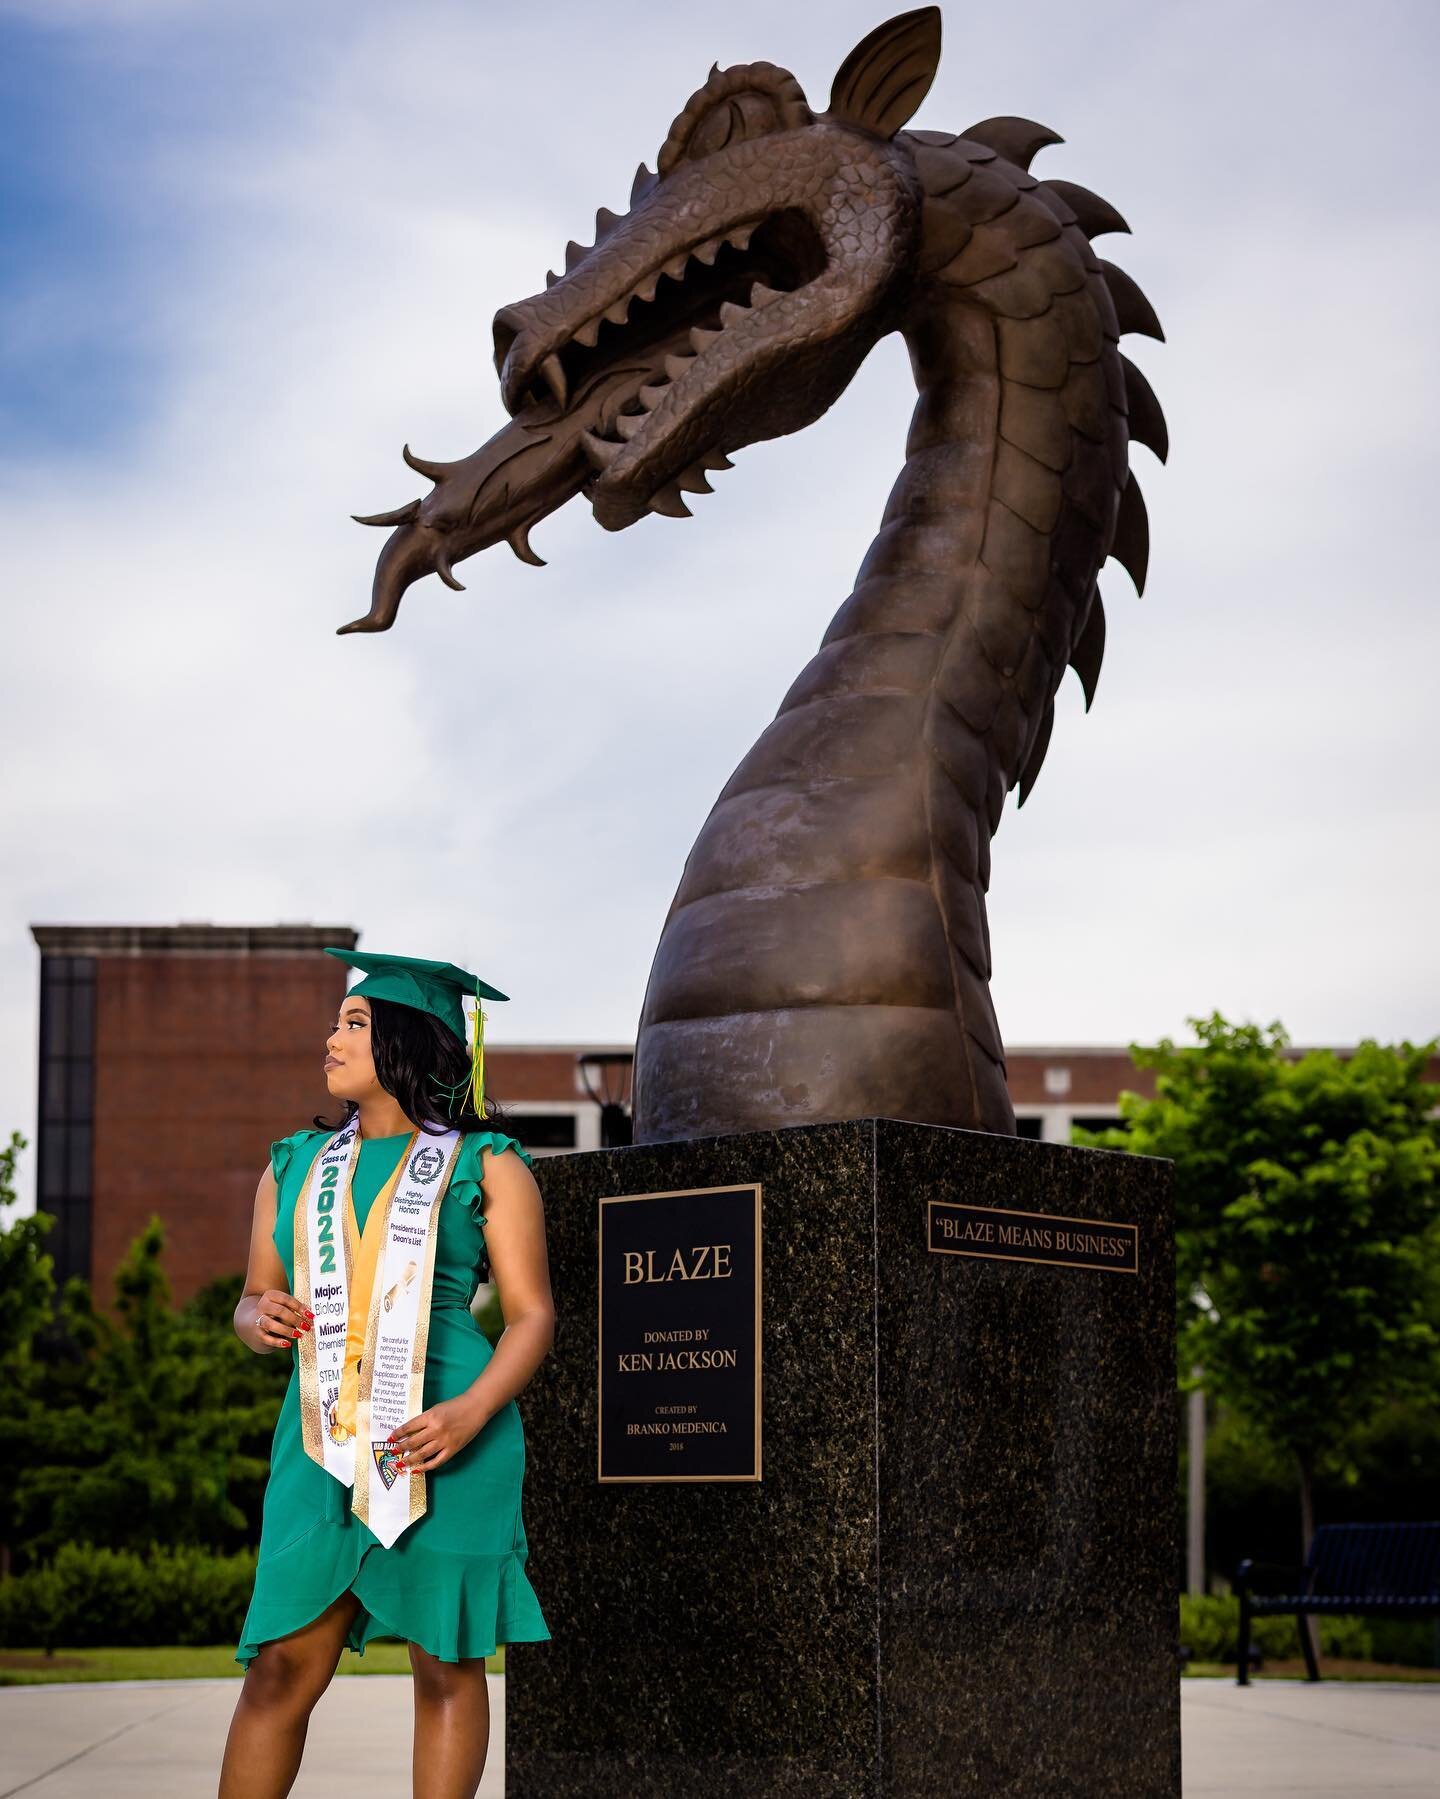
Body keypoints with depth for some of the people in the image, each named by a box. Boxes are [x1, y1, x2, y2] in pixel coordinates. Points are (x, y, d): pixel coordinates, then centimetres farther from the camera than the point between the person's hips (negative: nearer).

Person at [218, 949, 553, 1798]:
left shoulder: (485, 1167, 4)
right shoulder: (295, 1165, 16)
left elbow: (534, 1314, -1)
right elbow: (253, 1300, 20)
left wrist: (471, 1412, -18)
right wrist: (261, 1320, -5)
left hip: (447, 1440, -3)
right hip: (325, 1442, 3)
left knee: (446, 1665, 0)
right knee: (283, 1666, -3)